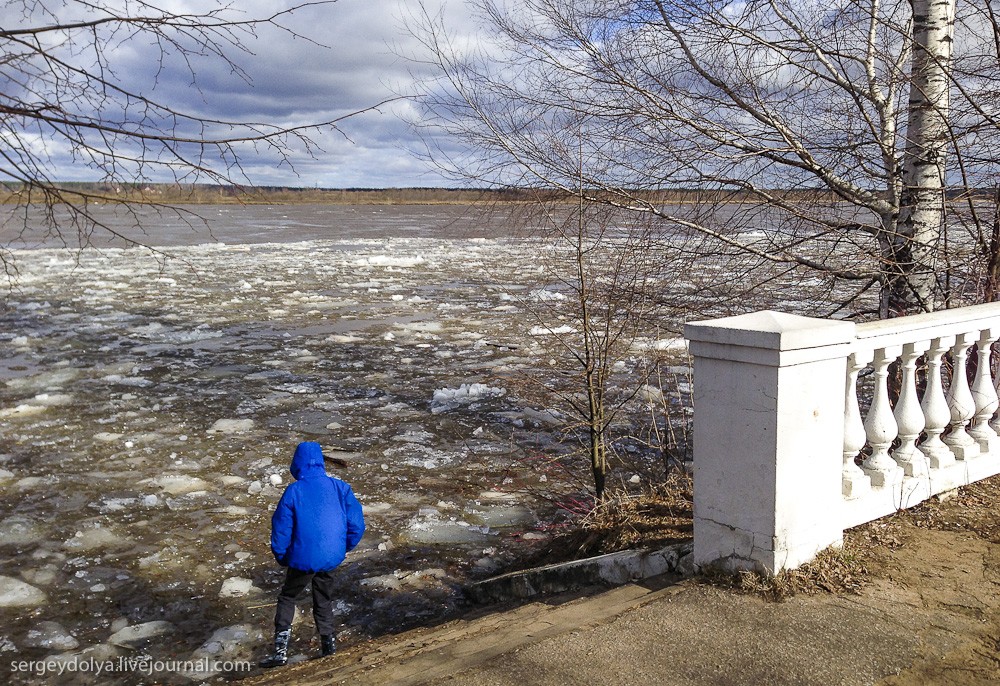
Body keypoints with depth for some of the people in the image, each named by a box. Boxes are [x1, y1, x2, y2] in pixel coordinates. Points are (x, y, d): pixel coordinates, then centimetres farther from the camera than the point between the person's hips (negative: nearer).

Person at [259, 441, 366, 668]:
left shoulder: (293, 492, -12)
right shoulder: (340, 488, -5)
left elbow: (281, 529, -7)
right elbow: (357, 524, -3)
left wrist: (281, 556, 10)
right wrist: (343, 549, 12)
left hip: (303, 558, -3)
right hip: (331, 558, 3)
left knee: (287, 598, 18)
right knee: (324, 600, 24)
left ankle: (280, 650, 13)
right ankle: (328, 643, 29)